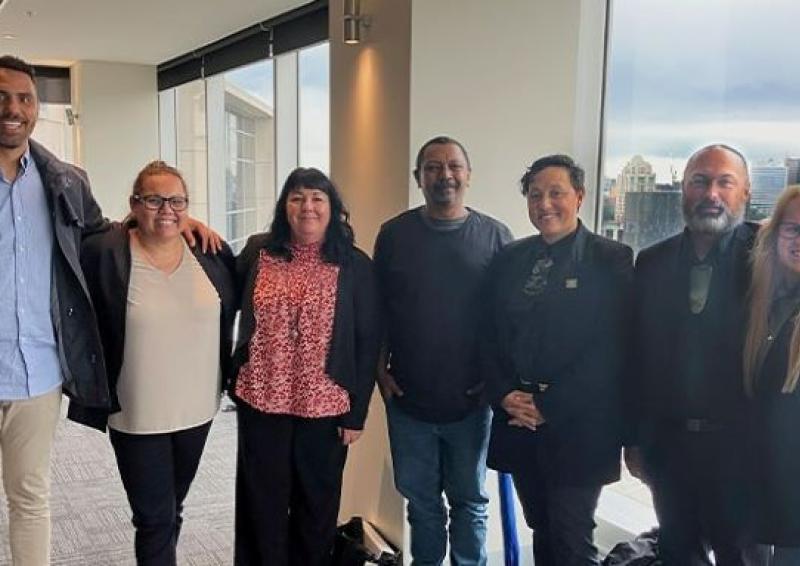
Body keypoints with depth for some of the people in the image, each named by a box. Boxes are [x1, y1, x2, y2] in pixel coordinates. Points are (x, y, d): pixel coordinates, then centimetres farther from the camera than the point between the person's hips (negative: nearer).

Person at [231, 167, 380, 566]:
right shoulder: (258, 251, 1)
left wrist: (356, 413, -4)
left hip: (325, 408, -1)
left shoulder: (355, 265, -4)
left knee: (318, 509, 15)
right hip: (261, 402, 1)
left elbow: (367, 343, -3)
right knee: (261, 506, 14)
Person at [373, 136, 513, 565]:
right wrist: (380, 369, 0)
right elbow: (377, 310, 5)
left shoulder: (495, 236, -2)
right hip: (408, 398, 1)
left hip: (471, 399, -1)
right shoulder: (394, 234, 0)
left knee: (469, 499, 14)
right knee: (420, 497, 15)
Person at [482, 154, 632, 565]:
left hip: (576, 426, -4)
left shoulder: (611, 260, -5)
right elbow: (490, 337, 10)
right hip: (519, 422, 5)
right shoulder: (508, 260, 10)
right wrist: (505, 395, -5)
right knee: (542, 533, 15)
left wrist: (549, 406, -14)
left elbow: (610, 348, -12)